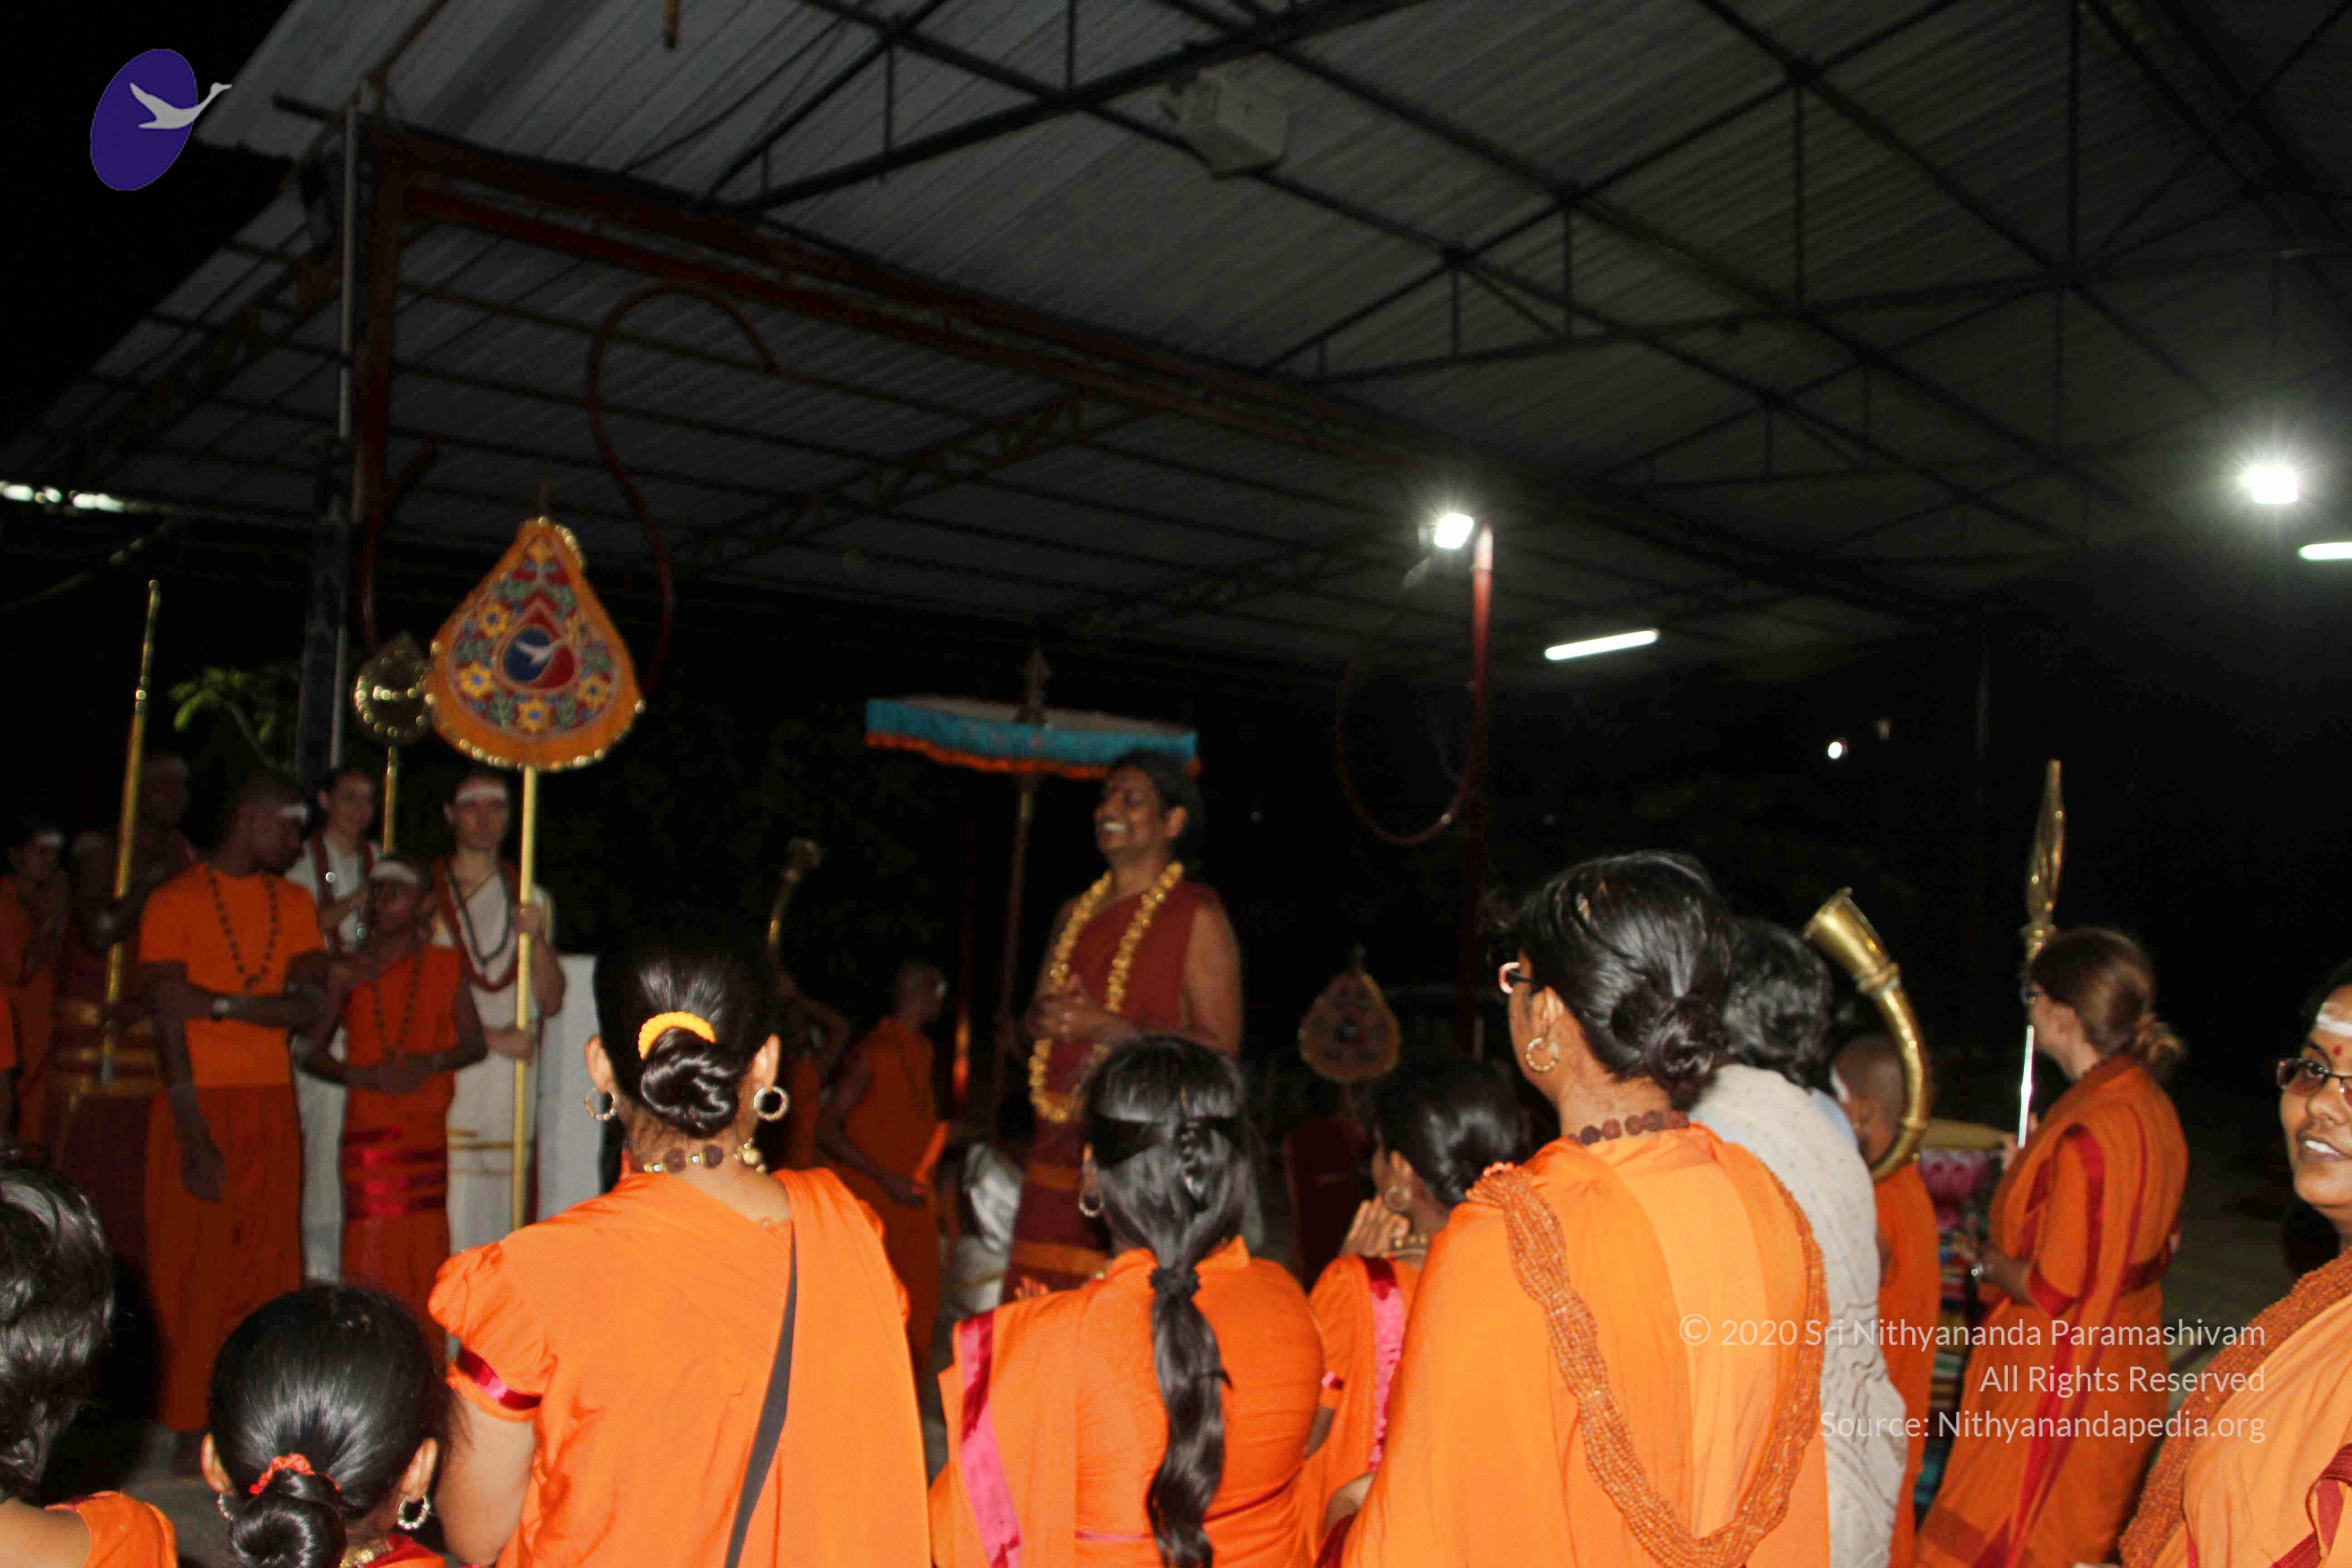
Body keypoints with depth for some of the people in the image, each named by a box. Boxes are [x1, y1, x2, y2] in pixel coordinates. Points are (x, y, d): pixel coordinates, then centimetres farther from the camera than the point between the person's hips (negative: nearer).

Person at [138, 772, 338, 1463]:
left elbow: (313, 1011, 2)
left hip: (272, 1105, 4)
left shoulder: (293, 903, 13)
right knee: (193, 1268, -2)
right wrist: (194, 1137, -14)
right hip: (198, 1103, -4)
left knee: (269, 1266, 2)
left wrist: (226, 1004, -13)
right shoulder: (176, 902, -1)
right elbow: (169, 1023, -8)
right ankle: (193, 1428, 7)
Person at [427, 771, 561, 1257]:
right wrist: (493, 1037, -8)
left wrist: (537, 940, -8)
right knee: (445, 1205, -11)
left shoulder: (532, 900, 16)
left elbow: (552, 1001, 9)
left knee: (500, 1209, -1)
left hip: (510, 1076, 2)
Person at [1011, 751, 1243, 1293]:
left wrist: (1107, 1026, -16)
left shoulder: (1198, 916, -3)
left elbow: (1220, 1046, -10)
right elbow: (1036, 1017, 26)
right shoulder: (1075, 914, 19)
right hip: (1060, 1145, 6)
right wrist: (1047, 1017, 1)